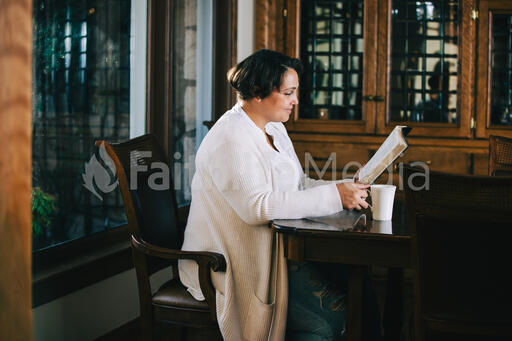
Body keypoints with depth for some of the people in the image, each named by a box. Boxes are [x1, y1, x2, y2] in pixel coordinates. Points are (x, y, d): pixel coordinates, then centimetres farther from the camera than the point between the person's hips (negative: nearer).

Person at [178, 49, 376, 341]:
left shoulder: (274, 129, 15)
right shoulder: (231, 138, -16)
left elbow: (299, 185, 17)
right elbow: (255, 206, -27)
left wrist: (347, 189, -2)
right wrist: (333, 197, -26)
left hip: (273, 249, 9)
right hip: (233, 265, -9)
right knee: (336, 311, -23)